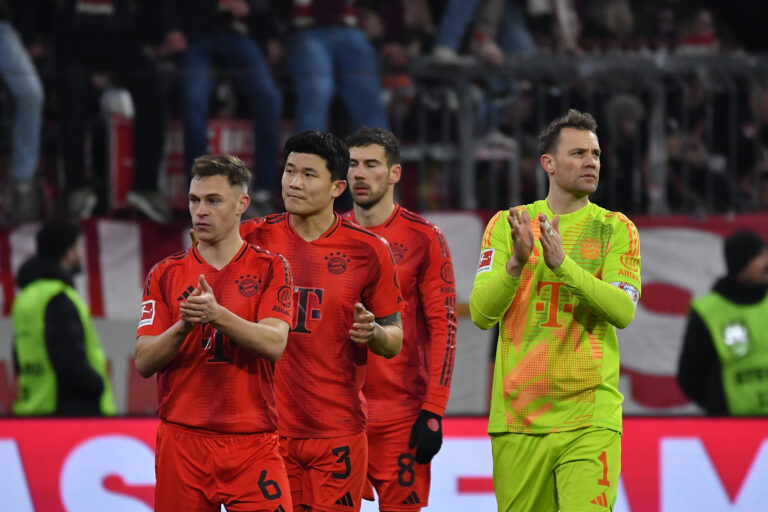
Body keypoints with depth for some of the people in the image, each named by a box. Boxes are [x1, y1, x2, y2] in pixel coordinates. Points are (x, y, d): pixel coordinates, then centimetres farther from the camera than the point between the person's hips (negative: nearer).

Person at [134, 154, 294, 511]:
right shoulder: (166, 274, 9)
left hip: (253, 443, -2)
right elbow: (143, 362, 1)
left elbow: (274, 344, -11)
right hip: (182, 440, 2)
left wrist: (218, 315, -26)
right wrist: (184, 325, -18)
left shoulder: (270, 268, 4)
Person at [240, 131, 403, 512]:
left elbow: (394, 342, 6)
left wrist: (372, 333, -15)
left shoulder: (368, 251, -1)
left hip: (338, 432, -1)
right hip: (266, 426, 1)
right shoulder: (254, 237, 2)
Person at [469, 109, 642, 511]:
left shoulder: (615, 229, 6)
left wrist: (563, 264, -21)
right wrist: (517, 261, -18)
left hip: (589, 417, -1)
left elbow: (623, 311, -9)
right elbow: (481, 313, -1)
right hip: (517, 415, 2)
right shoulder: (507, 225, 8)